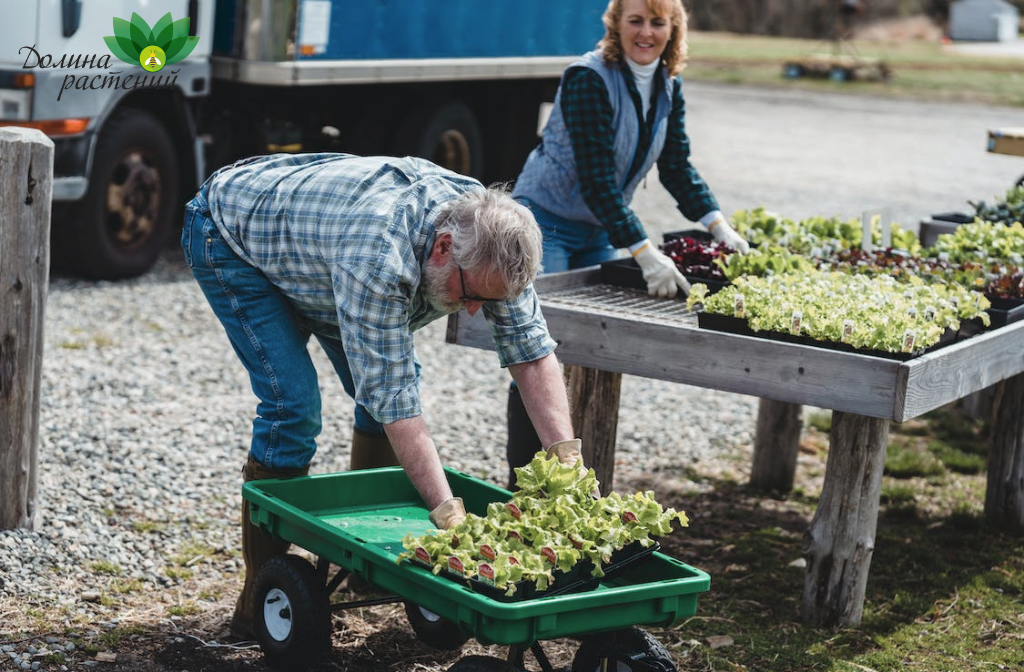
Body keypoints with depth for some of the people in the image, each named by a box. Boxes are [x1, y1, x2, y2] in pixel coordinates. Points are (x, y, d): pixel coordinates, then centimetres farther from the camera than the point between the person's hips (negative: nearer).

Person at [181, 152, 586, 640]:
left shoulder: (486, 237, -23)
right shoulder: (378, 257, -44)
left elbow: (531, 348, -18)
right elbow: (394, 401, -42)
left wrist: (568, 459, -30)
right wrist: (450, 515, -43)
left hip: (307, 230, 8)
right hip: (230, 238, -8)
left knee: (389, 378, 1)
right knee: (293, 404, -20)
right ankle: (258, 602, -10)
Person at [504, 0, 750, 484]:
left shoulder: (667, 86, 2)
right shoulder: (588, 79, -22)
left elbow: (676, 167, 9)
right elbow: (596, 177, -28)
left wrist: (718, 225, -5)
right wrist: (643, 252, -33)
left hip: (599, 231, 7)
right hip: (546, 222, -7)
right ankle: (522, 481, -4)